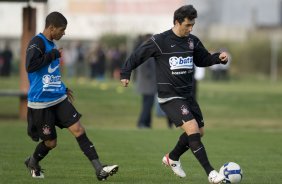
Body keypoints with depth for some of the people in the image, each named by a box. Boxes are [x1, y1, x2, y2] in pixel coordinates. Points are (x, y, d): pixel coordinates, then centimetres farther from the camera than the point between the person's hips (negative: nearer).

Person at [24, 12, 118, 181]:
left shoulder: (51, 44, 12)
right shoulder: (37, 43, -14)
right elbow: (30, 65, -30)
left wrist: (63, 89, 27)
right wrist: (53, 55, -22)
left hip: (59, 99, 7)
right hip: (41, 103, -7)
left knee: (78, 130, -6)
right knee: (51, 142, 4)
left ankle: (100, 169, -11)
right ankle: (32, 163, 35)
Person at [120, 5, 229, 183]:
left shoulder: (193, 41, 5)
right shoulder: (160, 41, -12)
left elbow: (203, 59, 18)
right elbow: (137, 55, -2)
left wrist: (219, 57, 0)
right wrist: (125, 73, -2)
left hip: (187, 94, 7)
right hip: (169, 96, -7)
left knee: (199, 131, 10)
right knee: (192, 128, -20)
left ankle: (172, 158, 34)